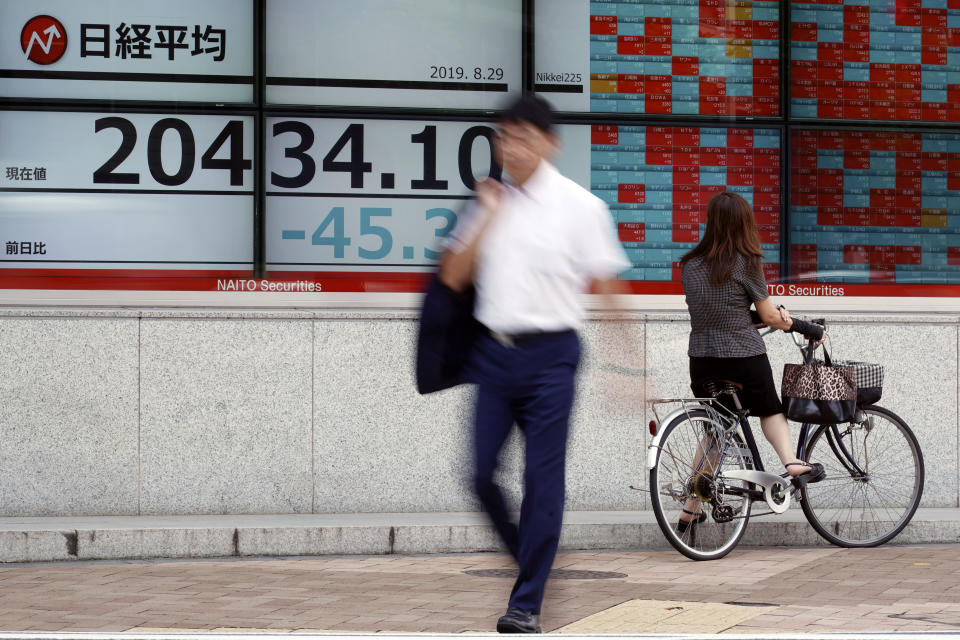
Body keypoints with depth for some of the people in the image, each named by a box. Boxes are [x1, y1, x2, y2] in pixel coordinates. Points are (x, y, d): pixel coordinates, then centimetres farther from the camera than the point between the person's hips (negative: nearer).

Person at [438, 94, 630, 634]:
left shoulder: (580, 206, -3)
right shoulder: (491, 201, 11)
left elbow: (607, 287, -2)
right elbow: (453, 277, 7)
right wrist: (488, 215, -2)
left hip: (549, 353, -4)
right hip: (493, 351, 5)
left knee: (543, 478, -5)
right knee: (480, 473, 3)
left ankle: (527, 604, 2)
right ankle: (529, 563, 26)